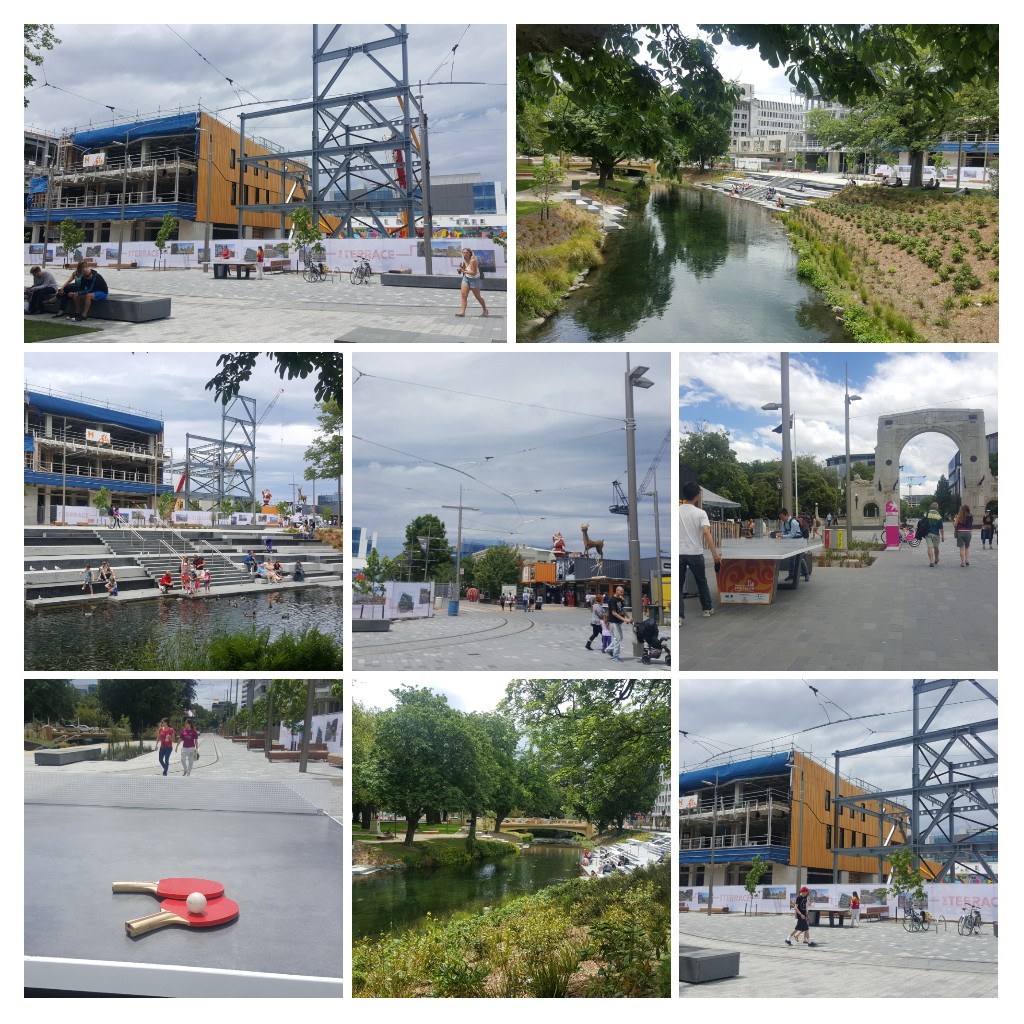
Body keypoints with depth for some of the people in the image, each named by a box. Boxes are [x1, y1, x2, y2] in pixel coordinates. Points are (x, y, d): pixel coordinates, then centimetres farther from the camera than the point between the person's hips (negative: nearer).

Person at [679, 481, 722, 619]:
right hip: (695, 553, -1)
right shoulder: (700, 513, -8)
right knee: (702, 582, 18)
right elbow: (706, 532, -19)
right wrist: (715, 553, -21)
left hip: (678, 553, 1)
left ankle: (679, 614, -1)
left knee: (678, 584, 5)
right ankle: (707, 609, 29)